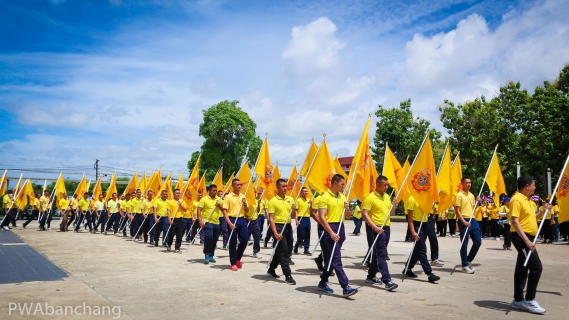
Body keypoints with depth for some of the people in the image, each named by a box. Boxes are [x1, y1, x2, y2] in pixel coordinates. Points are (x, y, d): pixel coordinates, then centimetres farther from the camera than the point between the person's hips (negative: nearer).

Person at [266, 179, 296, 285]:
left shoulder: (290, 199, 8)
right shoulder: (273, 201, -8)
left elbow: (293, 216, 14)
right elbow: (271, 218, -12)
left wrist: (294, 210, -9)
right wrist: (276, 233, -20)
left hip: (288, 226, 6)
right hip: (279, 226, -6)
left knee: (280, 251, 15)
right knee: (283, 251, -7)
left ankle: (271, 270, 32)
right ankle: (288, 275, -1)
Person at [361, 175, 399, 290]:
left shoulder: (387, 197, 14)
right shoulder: (370, 197, -10)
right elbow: (365, 214, -15)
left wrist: (394, 206, 0)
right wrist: (375, 227, -22)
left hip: (387, 227, 8)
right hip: (378, 228, -8)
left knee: (378, 254, 14)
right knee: (382, 254, -9)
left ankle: (371, 276, 26)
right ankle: (387, 281, -10)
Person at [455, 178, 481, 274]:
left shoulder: (472, 195, 15)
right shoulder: (459, 195, -8)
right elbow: (457, 210, -12)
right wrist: (464, 222, -21)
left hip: (472, 220, 7)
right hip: (464, 221, -7)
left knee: (478, 241, 6)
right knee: (464, 244, 0)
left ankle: (469, 260, 22)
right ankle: (465, 265, 9)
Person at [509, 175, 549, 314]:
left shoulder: (528, 200, 15)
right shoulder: (517, 199, -15)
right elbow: (515, 221, -22)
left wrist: (543, 210, 9)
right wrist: (526, 240, -28)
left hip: (528, 237, 10)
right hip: (522, 237, -10)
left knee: (522, 268, 11)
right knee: (536, 267, -11)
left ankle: (518, 301, 16)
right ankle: (529, 300, -2)